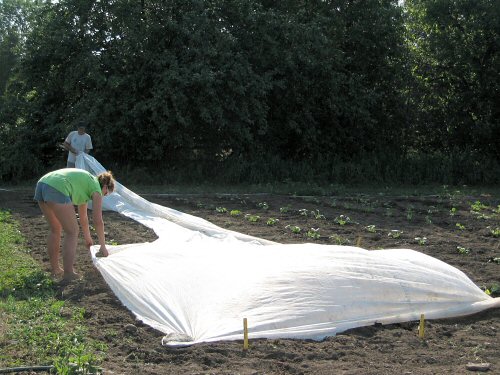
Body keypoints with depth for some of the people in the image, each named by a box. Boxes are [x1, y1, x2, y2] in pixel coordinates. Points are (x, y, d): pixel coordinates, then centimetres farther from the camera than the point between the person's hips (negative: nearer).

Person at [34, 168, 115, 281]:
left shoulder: (85, 183, 35)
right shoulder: (96, 188, 12)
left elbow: (83, 216, 45)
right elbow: (98, 221, 10)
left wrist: (87, 238, 55)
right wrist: (103, 246, 20)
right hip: (57, 190, -9)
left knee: (56, 229, 24)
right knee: (72, 232, 5)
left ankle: (55, 269, 31)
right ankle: (68, 274, 5)